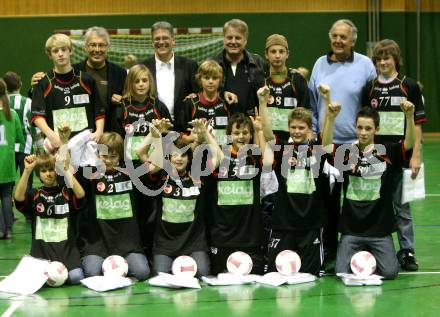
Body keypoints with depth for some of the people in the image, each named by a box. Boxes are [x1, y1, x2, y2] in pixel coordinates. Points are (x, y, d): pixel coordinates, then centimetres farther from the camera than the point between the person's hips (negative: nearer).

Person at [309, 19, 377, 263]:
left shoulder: (365, 65, -1)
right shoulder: (320, 65, 9)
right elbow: (312, 104, 15)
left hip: (356, 144, -3)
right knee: (328, 199, 8)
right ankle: (328, 248, 18)